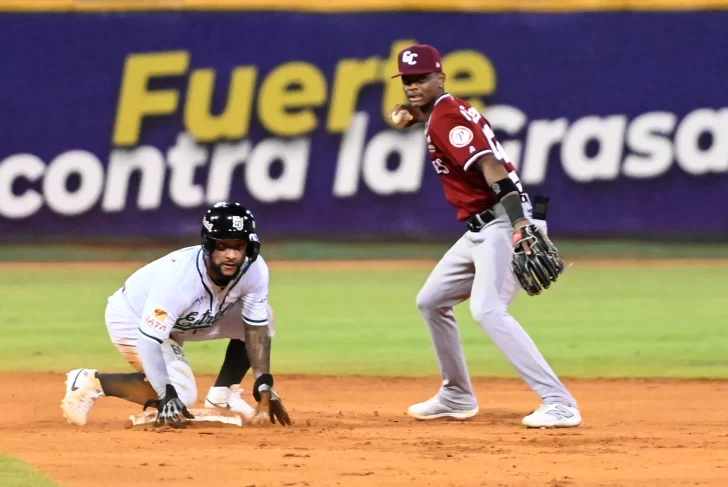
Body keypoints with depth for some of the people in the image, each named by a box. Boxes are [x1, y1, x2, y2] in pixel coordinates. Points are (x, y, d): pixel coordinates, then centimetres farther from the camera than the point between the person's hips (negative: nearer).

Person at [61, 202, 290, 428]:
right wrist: (168, 396, -47)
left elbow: (257, 329, -13)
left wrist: (264, 390, -20)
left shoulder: (254, 269, -23)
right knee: (180, 393, -25)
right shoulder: (179, 277, -40)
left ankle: (222, 395, 4)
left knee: (261, 316, -5)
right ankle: (92, 382, -11)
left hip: (184, 321, 7)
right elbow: (149, 339, -39)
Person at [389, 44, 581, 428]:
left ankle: (559, 403, -34)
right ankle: (457, 397, 33)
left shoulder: (447, 117, -14)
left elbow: (493, 170, -26)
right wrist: (410, 115, 19)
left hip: (502, 224, -11)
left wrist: (520, 227, -37)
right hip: (480, 231, 11)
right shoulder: (441, 112, 15)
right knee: (432, 301, 22)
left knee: (487, 309, -27)